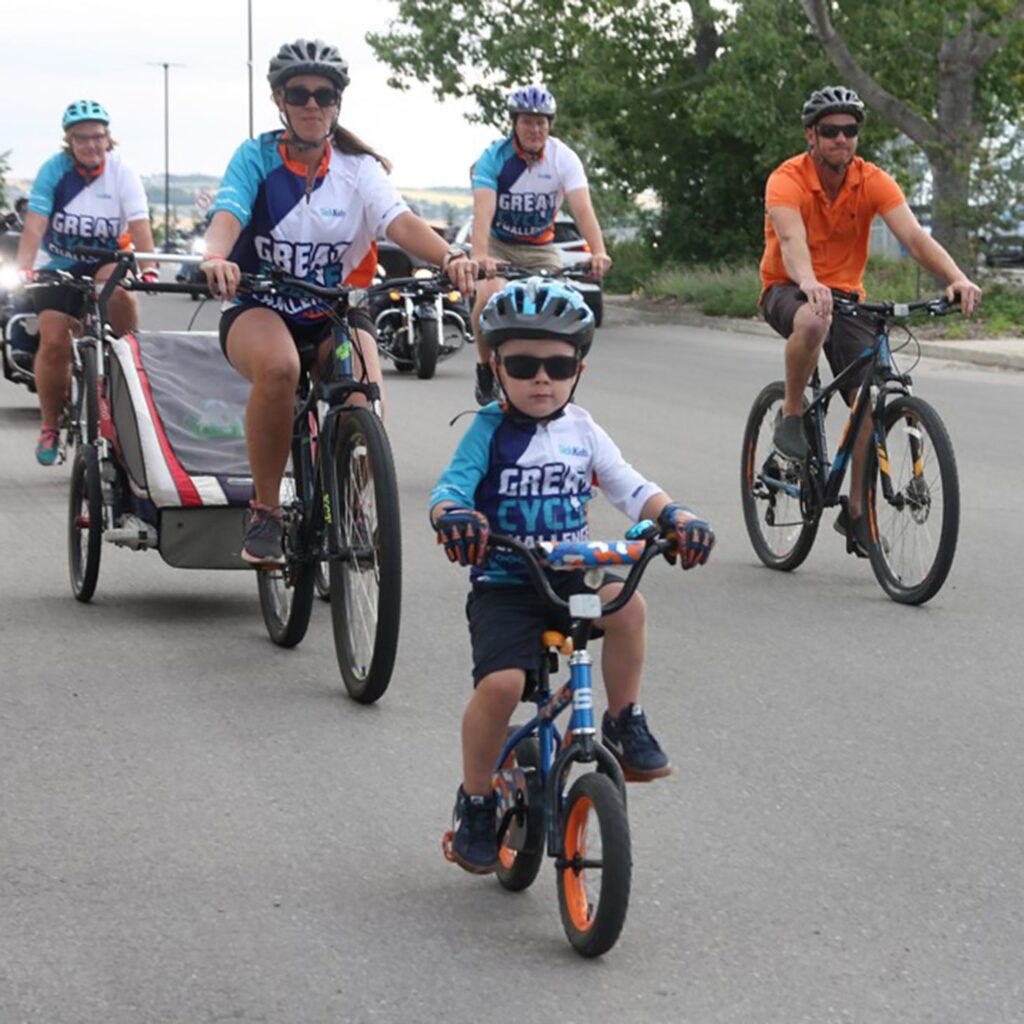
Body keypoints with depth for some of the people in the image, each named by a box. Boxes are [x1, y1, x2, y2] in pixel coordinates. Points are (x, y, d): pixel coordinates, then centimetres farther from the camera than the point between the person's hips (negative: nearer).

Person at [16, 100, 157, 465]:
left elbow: (139, 225, -22)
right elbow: (34, 225, -23)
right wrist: (23, 270, -37)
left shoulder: (122, 173, -13)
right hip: (56, 267, 0)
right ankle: (50, 426, 6)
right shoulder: (54, 170, -14)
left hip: (105, 262, 0)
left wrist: (148, 268, -38)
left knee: (118, 289, -36)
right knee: (54, 344, -14)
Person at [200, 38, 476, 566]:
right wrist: (215, 258, -46)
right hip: (259, 308, -2)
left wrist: (450, 256, -38)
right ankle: (265, 512, -22)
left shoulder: (358, 167, 0)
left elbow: (399, 221, -17)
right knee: (279, 367, -37)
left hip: (335, 310, 2)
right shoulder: (256, 157, -5)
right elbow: (227, 216, -22)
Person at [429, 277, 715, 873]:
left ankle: (625, 724, -7)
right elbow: (450, 488, -14)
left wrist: (676, 517, -18)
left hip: (570, 575, 3)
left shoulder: (583, 432, 7)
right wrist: (453, 517, -39)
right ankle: (475, 803, -1)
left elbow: (632, 489, 3)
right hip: (503, 584, -3)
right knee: (501, 683, -25)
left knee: (625, 603, -29)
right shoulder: (490, 430, -4)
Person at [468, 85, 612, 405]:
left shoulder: (563, 158, -14)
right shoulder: (494, 157, -19)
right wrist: (480, 256, -51)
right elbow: (483, 210, -32)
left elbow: (583, 208, -26)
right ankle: (485, 371, -9)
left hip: (540, 249, 2)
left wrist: (599, 252, -44)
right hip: (498, 245, -2)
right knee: (490, 296, -31)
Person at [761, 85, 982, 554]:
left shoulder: (873, 181, -9)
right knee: (813, 321, -41)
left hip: (844, 294, 4)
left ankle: (856, 512, 5)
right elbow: (792, 240, -36)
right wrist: (810, 285, -58)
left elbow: (914, 236, -21)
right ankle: (791, 415, -17)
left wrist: (957, 278, -39)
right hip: (788, 291, -4)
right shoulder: (787, 180, -19)